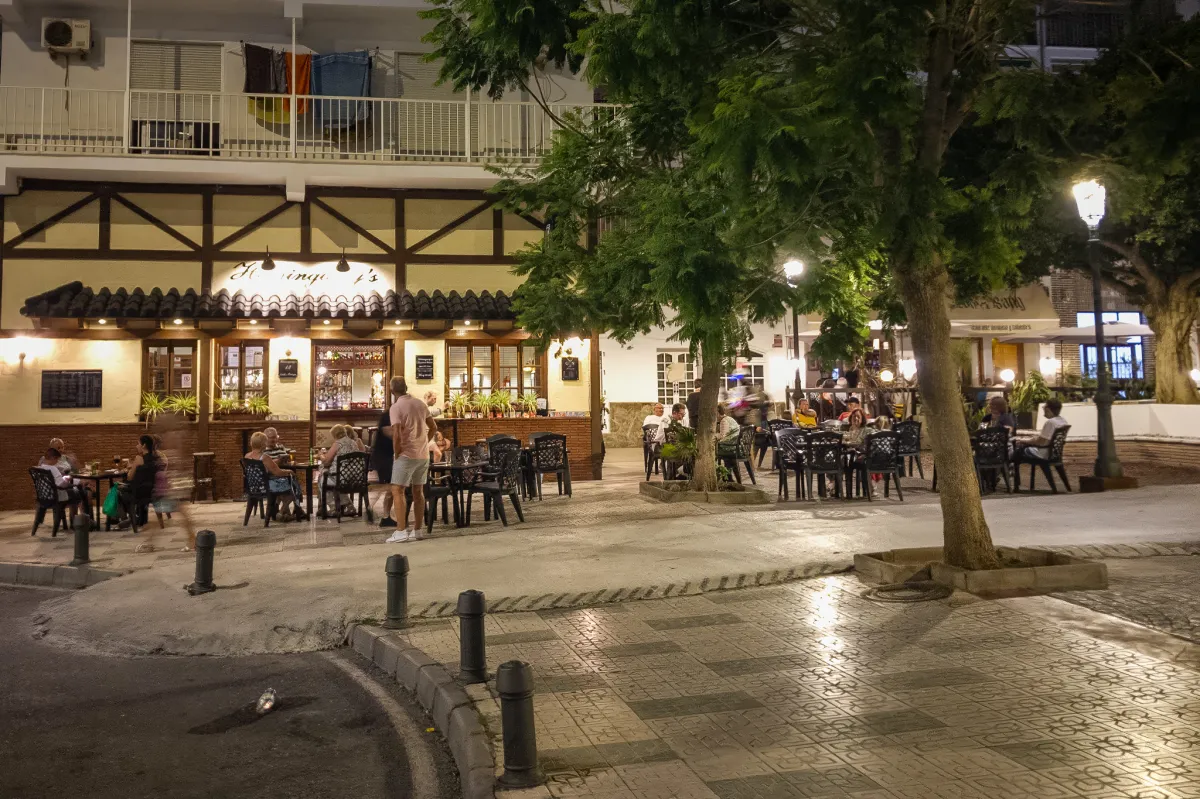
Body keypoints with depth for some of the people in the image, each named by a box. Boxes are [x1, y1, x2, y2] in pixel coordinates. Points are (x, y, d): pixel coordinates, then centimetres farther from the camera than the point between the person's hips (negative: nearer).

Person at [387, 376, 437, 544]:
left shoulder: (395, 407, -12)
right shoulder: (420, 404, 8)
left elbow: (396, 435, -20)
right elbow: (433, 428, 14)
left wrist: (396, 454, -7)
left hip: (407, 455, -7)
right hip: (423, 455, 7)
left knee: (397, 491, -2)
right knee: (418, 492, 10)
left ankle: (401, 531, -9)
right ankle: (416, 530, 13)